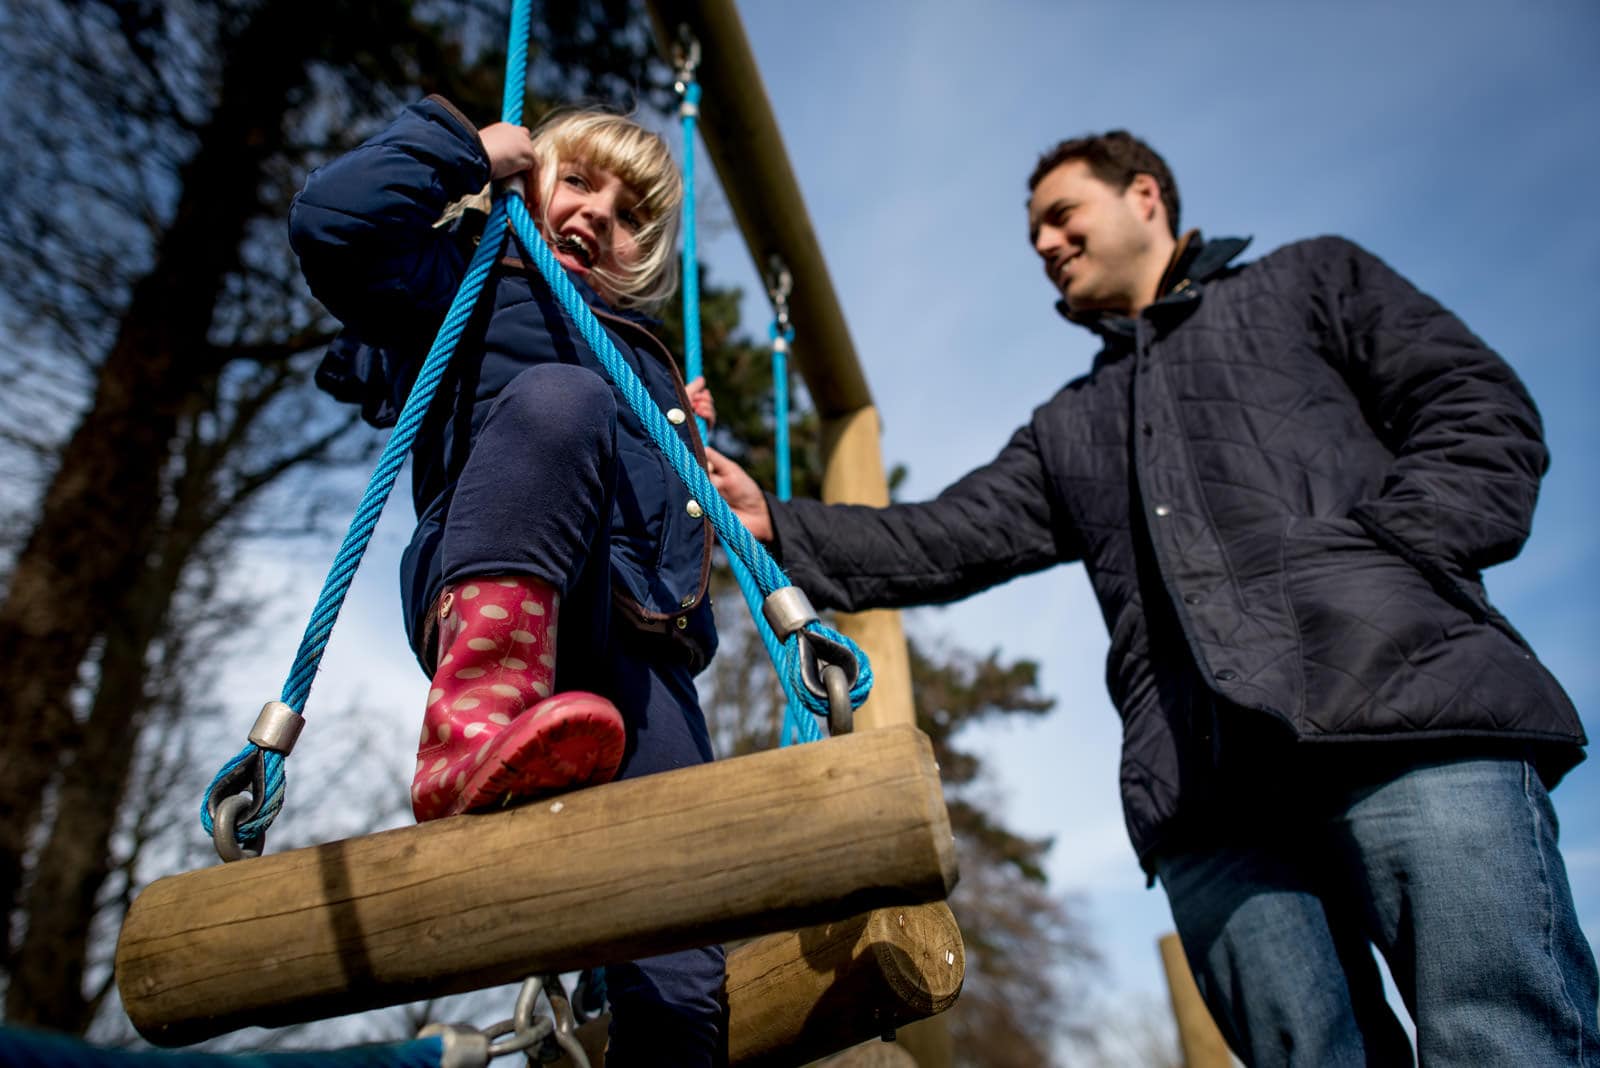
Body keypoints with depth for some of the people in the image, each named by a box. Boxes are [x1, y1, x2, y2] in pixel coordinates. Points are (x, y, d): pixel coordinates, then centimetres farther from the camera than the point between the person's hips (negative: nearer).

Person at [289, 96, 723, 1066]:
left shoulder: (646, 360, 36)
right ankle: (475, 727, -46)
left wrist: (695, 449, 27)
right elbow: (331, 221, 1)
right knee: (559, 395, -33)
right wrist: (465, 146, 12)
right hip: (495, 609, -4)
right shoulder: (464, 281, 22)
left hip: (643, 655, 4)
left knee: (681, 986, -13)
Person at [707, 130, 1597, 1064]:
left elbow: (1483, 413, 11)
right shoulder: (1067, 428, 32)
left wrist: (1387, 556, -7)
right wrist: (773, 523, 6)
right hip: (1206, 785, 4)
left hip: (1409, 712, -3)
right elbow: (946, 541, 18)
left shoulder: (1311, 280, 24)